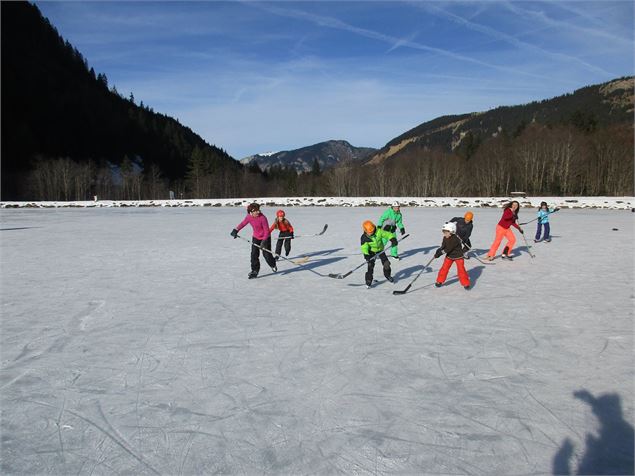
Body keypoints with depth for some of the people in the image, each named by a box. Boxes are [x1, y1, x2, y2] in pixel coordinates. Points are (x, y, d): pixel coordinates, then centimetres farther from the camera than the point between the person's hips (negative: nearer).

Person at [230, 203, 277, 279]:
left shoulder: (262, 218, -27)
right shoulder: (249, 217, -12)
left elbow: (266, 230, -24)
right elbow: (243, 223, 2)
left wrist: (264, 241, -30)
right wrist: (236, 230, -13)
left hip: (265, 237, -4)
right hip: (256, 237, 4)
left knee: (266, 254, -1)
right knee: (254, 254, -4)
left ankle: (273, 265, 30)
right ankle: (255, 271, 6)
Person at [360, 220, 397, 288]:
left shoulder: (379, 231, -20)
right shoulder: (364, 238, -22)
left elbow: (387, 234, -18)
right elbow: (364, 247, -26)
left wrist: (393, 239, -36)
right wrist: (366, 255, -41)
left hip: (380, 250, 3)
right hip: (371, 252, -3)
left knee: (386, 263, 2)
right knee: (371, 265, -18)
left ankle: (387, 275, 30)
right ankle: (368, 280, -8)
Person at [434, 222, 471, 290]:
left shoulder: (455, 239, -29)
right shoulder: (445, 238, -4)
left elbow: (448, 249, -30)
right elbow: (443, 246, -2)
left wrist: (439, 253, -28)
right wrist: (438, 251, -21)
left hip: (458, 256, -6)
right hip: (449, 256, 6)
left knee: (461, 270, -6)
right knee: (444, 268, 4)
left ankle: (466, 283, 7)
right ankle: (440, 281, 16)